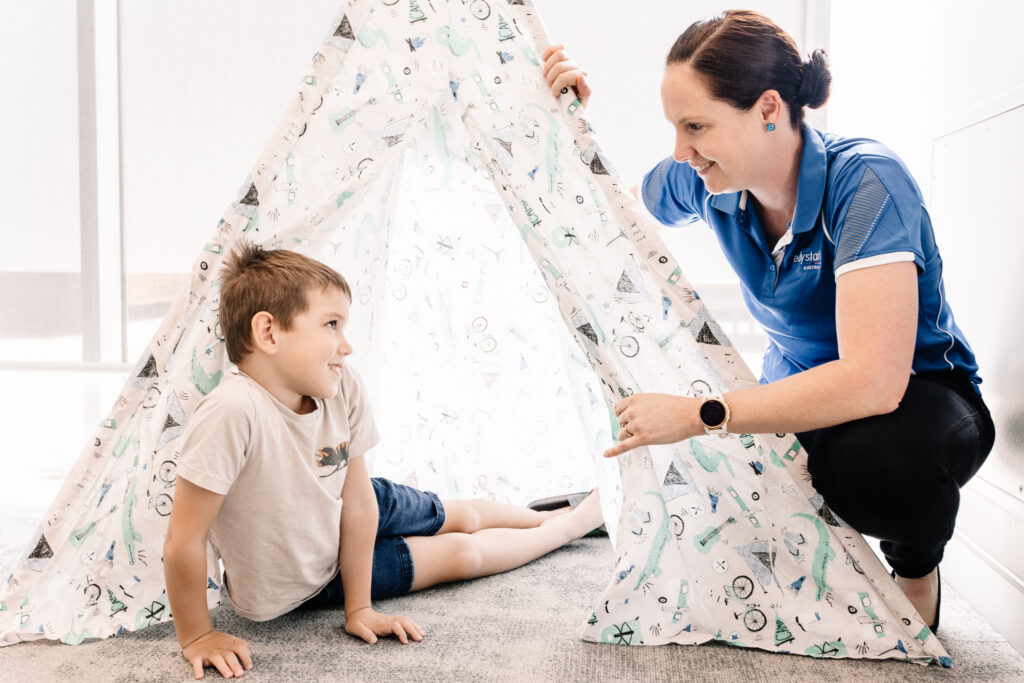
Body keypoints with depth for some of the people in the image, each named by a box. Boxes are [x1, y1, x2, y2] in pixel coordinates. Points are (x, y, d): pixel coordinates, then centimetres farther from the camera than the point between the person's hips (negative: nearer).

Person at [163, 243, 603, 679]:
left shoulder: (344, 388, -24)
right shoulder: (233, 413, -43)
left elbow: (358, 501, -15)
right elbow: (184, 542, -36)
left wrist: (359, 607, -11)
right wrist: (197, 637, -24)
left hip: (336, 512, 4)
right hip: (296, 586, -4)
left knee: (462, 518, 20)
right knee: (460, 553, 6)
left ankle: (572, 517, 51)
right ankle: (570, 526, 34)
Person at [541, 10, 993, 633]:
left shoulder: (865, 181, -29)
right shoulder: (705, 184, -10)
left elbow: (873, 380, -39)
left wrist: (700, 415, -35)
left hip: (920, 391, -5)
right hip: (801, 388, 6)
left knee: (874, 458, -39)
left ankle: (917, 563, -3)